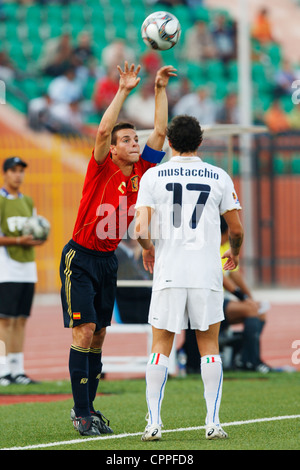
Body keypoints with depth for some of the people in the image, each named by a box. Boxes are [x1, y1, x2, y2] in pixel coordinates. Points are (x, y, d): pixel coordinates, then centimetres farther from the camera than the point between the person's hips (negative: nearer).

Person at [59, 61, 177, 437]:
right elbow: (103, 130, -26)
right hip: (80, 257, -6)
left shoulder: (142, 172, 3)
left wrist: (160, 89, -1)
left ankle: (87, 407, 13)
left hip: (109, 260, 6)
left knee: (98, 335, 7)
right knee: (84, 331, -11)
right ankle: (82, 413, -10)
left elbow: (160, 131, 5)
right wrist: (124, 90, -24)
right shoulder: (102, 169, -11)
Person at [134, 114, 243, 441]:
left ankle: (153, 423, 0)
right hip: (206, 273, 0)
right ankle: (213, 422, 4)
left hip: (168, 271, 0)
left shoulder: (153, 176, 0)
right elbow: (236, 229, 8)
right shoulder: (219, 178, 2)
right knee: (209, 346, 9)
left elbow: (141, 228, -8)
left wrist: (148, 249, 14)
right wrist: (234, 252, 29)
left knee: (160, 346, 6)